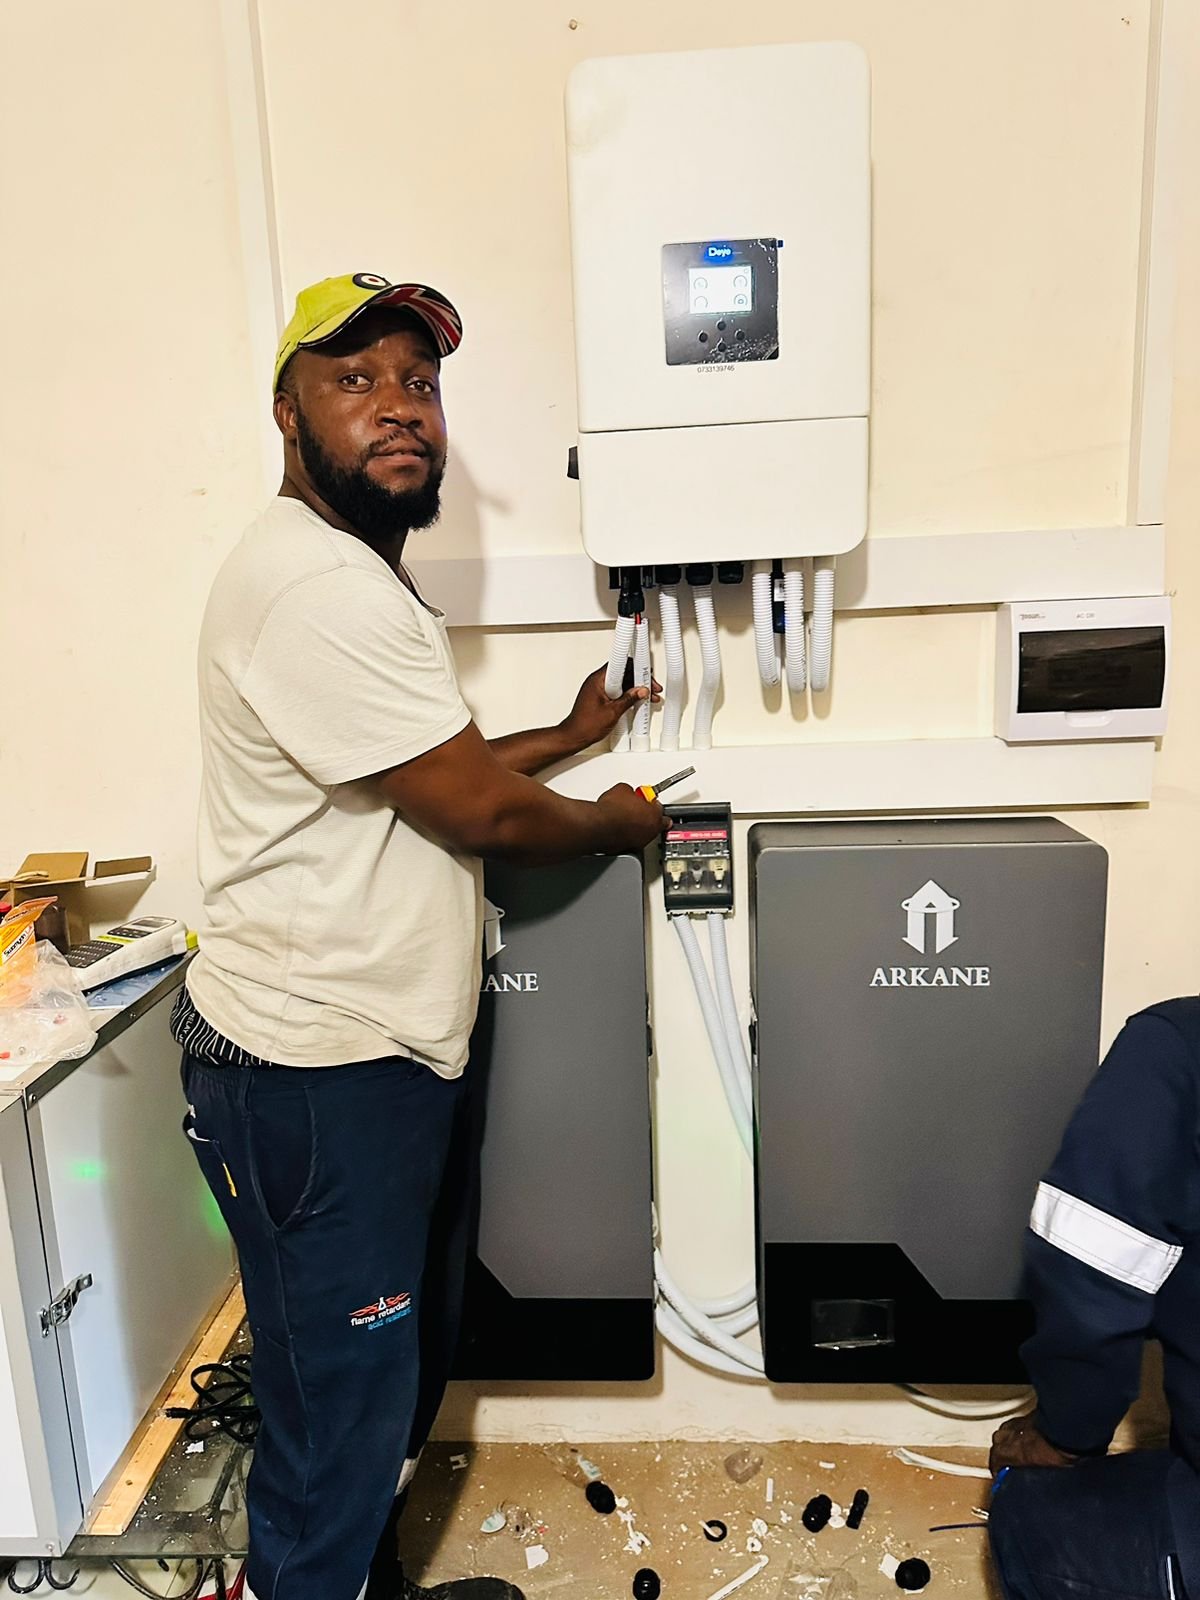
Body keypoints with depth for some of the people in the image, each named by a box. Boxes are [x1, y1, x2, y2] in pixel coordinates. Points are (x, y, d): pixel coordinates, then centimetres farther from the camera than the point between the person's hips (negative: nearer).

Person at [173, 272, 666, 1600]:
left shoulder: (358, 572, 14)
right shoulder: (315, 585, -22)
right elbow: (477, 812, -20)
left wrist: (569, 735, 14)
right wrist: (623, 823, -2)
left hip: (386, 1052, 11)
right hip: (314, 1076, -11)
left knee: (403, 1366, 26)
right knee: (340, 1399, 10)